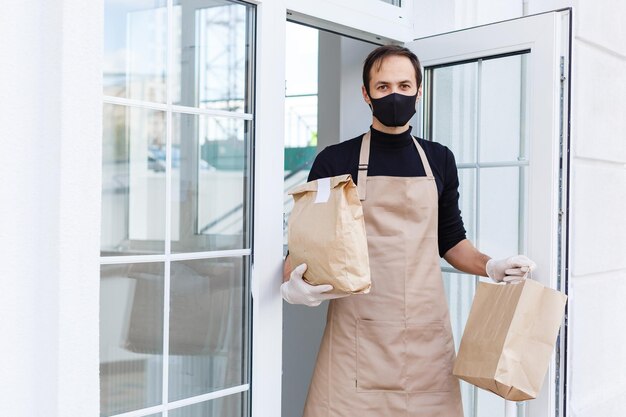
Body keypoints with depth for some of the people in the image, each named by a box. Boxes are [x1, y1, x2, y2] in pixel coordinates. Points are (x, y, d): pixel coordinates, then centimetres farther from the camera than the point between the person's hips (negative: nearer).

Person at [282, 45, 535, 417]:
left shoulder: (439, 160, 11)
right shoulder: (335, 161, 2)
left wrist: (491, 267, 1)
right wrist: (291, 286, -17)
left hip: (427, 331, 3)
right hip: (357, 334, -2)